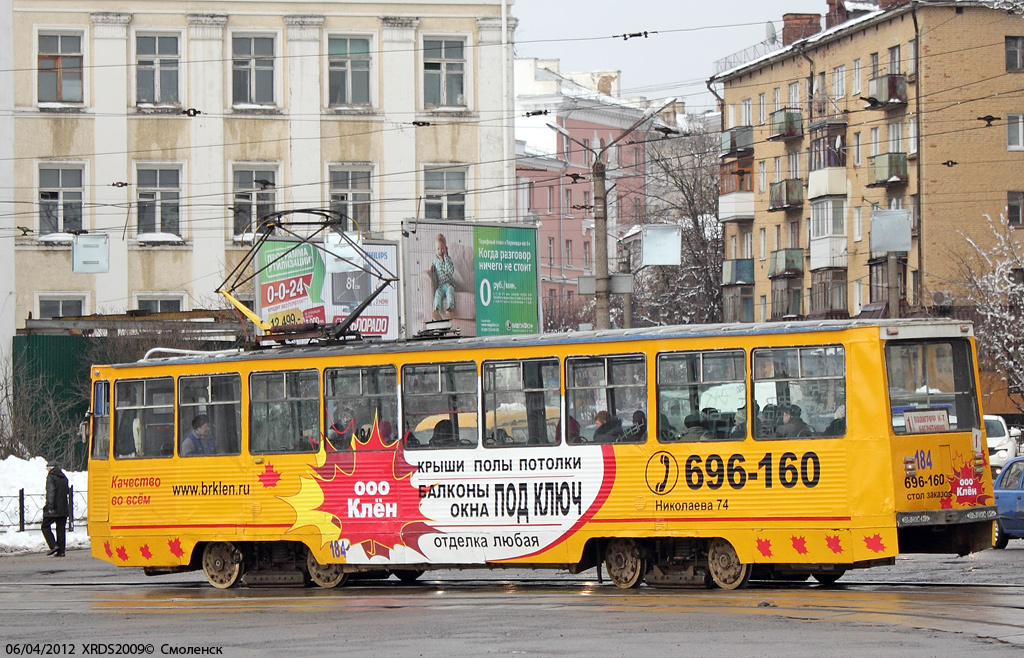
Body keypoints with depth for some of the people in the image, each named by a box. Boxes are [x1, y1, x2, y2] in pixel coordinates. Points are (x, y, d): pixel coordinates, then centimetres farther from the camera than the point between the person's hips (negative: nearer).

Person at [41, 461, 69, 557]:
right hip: (63, 508, 7)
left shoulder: (51, 477, -8)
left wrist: (50, 507, -19)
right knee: (61, 529, 7)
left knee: (45, 526, 4)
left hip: (53, 509, -7)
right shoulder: (63, 477, 15)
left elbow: (51, 492, -17)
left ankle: (53, 545, -10)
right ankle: (61, 551, 5)